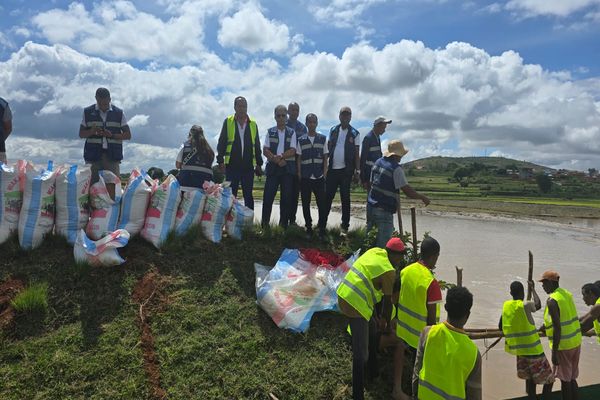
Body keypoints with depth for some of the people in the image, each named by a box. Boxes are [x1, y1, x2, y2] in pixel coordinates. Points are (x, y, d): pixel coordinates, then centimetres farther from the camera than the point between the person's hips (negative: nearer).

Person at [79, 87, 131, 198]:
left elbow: (128, 135, 6)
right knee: (91, 184, 0)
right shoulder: (88, 112, 9)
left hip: (112, 155, -1)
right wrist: (92, 131, -10)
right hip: (93, 154, 1)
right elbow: (81, 134, 12)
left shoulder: (119, 113, 7)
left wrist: (112, 135, -11)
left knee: (113, 185, -5)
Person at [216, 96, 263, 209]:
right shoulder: (228, 122, 5)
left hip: (248, 167, 2)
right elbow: (221, 143, 4)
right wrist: (220, 161, -4)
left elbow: (257, 145, 12)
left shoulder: (253, 124, 10)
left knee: (248, 196, 6)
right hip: (232, 166, -1)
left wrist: (259, 164, 9)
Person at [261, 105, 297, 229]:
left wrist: (279, 156, -16)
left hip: (288, 168, 0)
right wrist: (276, 159, -14)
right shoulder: (270, 132, 10)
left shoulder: (291, 132, 8)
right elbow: (265, 150, 1)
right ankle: (265, 224, 4)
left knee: (286, 197, 3)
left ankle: (283, 224, 11)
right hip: (272, 167, 0)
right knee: (268, 196, -4)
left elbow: (292, 151, -3)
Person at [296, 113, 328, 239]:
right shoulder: (301, 140, 6)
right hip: (305, 177, 1)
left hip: (319, 177, 0)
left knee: (321, 203, -3)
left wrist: (325, 172, 1)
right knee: (306, 204, 6)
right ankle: (308, 228, 18)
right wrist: (299, 173, 1)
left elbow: (325, 157, 8)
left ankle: (322, 229, 7)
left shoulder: (323, 139, 7)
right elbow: (298, 158, 7)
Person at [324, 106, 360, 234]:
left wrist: (357, 170, -4)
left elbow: (356, 153, 1)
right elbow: (327, 149, 10)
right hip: (332, 168, 2)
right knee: (327, 196, 3)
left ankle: (345, 225, 11)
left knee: (345, 198, 4)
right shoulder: (333, 130, 7)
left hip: (346, 170, -2)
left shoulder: (355, 133, 0)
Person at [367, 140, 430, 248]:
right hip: (384, 210, -8)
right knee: (384, 241, -1)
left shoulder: (378, 162, 8)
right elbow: (408, 191, -17)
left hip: (371, 205, 8)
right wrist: (423, 197, -2)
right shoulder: (395, 168, -15)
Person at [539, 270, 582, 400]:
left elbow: (557, 328, -22)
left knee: (565, 380, 5)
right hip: (576, 342, 8)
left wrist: (554, 352, -18)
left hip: (563, 345, -8)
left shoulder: (552, 301, -20)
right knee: (572, 378, 19)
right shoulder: (567, 294, 5)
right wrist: (544, 326, 27)